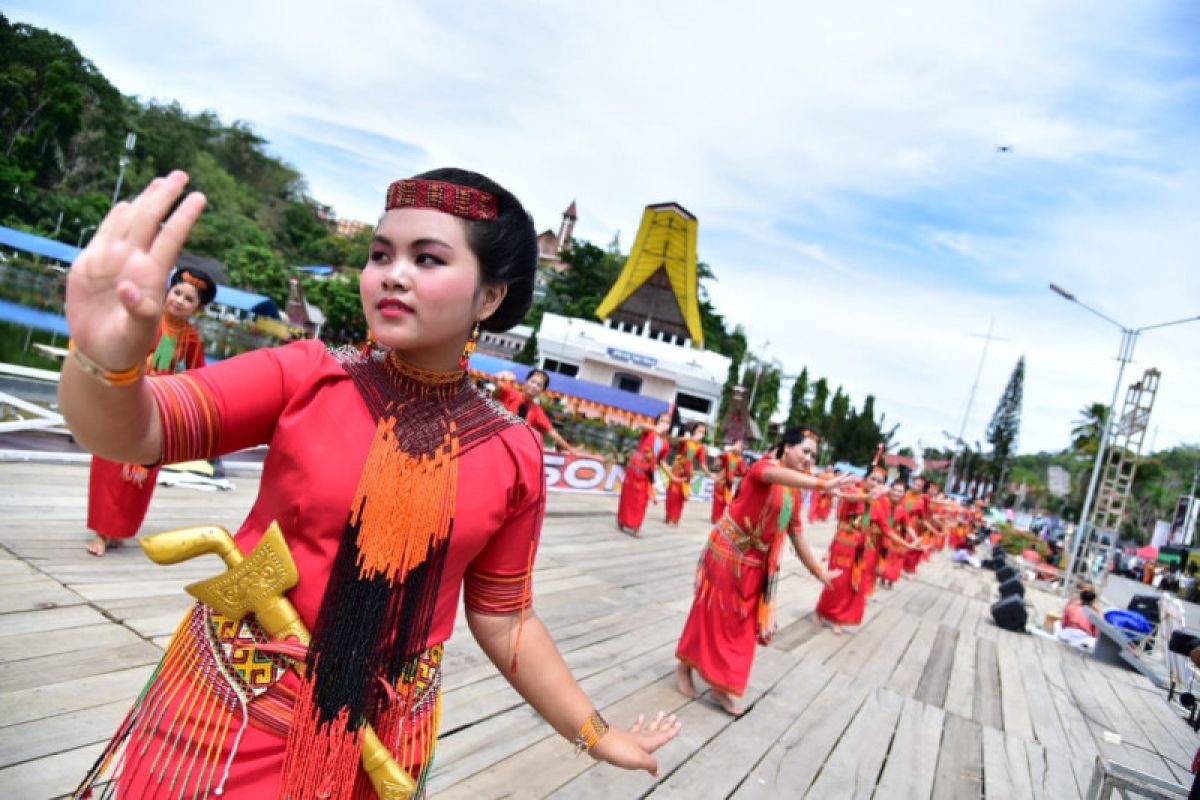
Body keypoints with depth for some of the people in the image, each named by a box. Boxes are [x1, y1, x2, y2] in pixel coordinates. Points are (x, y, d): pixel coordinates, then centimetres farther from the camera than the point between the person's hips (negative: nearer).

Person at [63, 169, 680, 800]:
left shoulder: (513, 457, -9)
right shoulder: (307, 376, -12)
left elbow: (502, 616, 1)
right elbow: (132, 431, -22)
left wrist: (594, 734, 7)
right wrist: (107, 358, -45)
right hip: (230, 712, 0)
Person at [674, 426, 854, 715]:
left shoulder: (795, 493, 7)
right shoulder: (765, 466, -15)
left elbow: (796, 535, 14)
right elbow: (777, 475, -41)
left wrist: (818, 571, 14)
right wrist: (821, 484, -55)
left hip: (754, 563, 7)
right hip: (726, 552, -7)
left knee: (742, 624, 9)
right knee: (712, 614, 3)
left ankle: (721, 685, 20)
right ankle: (684, 666, 24)